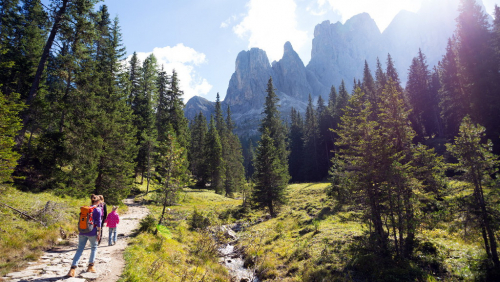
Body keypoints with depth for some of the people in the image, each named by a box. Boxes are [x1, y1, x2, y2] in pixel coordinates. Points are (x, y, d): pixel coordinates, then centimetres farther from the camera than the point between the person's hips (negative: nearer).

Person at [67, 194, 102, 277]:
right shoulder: (98, 210, -4)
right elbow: (98, 223, -6)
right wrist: (99, 234, -1)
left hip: (82, 232, 4)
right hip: (92, 233, -4)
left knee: (79, 250, 5)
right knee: (94, 248, 16)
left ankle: (73, 269, -6)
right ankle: (90, 266, 18)